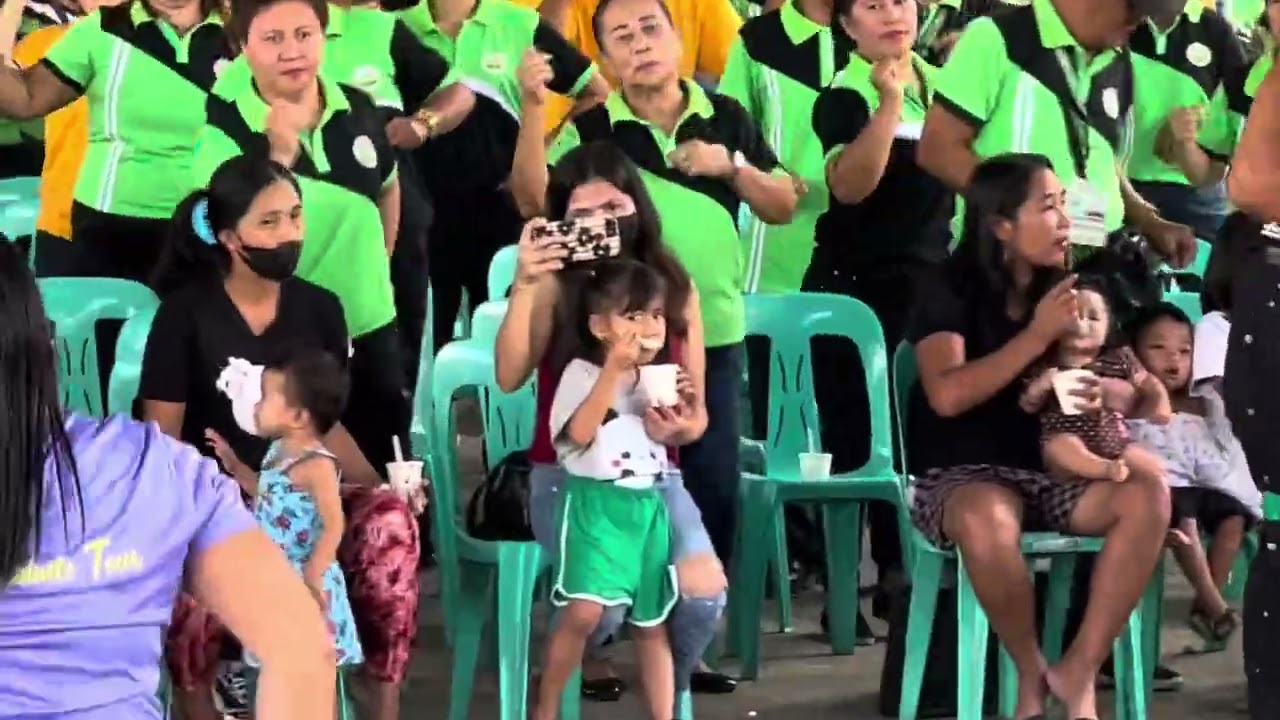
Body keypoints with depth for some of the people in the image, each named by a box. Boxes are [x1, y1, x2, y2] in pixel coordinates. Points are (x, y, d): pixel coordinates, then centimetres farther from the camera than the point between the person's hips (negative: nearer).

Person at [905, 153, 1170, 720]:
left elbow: (1142, 390, 14)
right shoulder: (950, 294, -5)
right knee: (986, 520, -41)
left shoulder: (1065, 292, 9)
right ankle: (1031, 673, -15)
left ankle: (1078, 671, -19)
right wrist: (1038, 334, -21)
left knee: (1148, 495, -25)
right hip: (962, 476, -5)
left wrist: (1115, 393, -11)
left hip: (1054, 472, 5)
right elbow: (948, 395, -22)